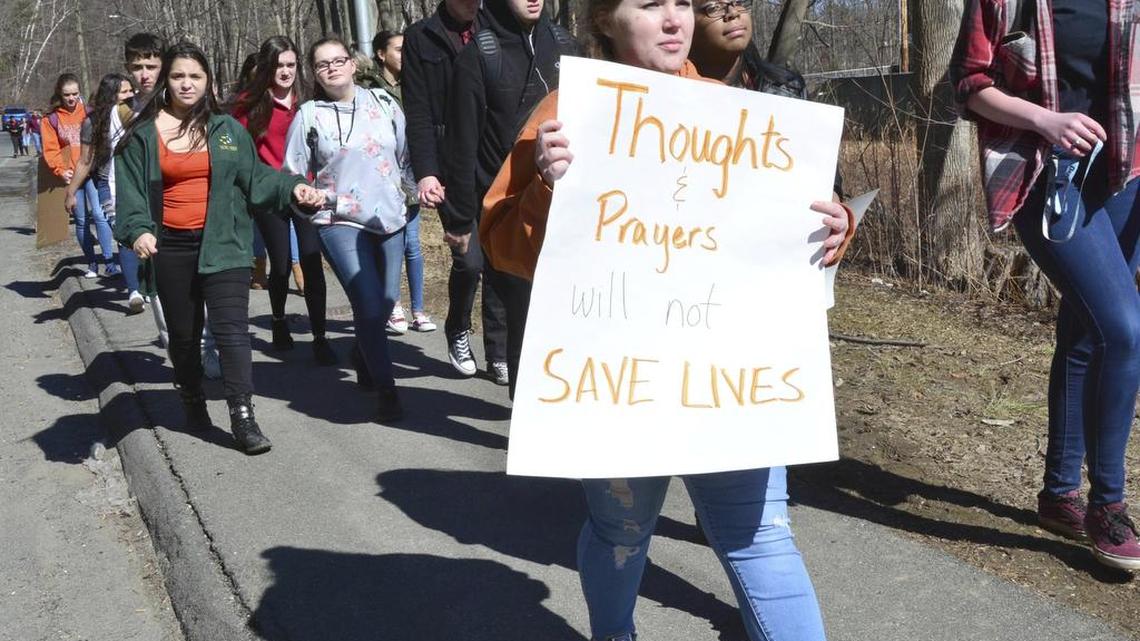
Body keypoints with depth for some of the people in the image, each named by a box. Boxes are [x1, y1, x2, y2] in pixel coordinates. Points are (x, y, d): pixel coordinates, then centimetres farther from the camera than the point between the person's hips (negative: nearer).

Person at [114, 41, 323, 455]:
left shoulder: (227, 129, 8)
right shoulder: (144, 134, 5)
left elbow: (254, 177, 9)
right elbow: (131, 189, 1)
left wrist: (292, 187, -8)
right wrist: (137, 230, -16)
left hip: (223, 246, -1)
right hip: (171, 250, 1)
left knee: (232, 328, -10)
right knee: (183, 333, 13)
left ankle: (243, 416, -8)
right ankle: (192, 402, 33)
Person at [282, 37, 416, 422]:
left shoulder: (383, 103, 5)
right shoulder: (310, 115, -1)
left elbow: (407, 154, 12)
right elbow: (293, 174, 3)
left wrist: (414, 188, 7)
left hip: (389, 218, 4)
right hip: (339, 222, -4)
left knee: (386, 302, 11)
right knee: (369, 305, -15)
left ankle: (367, 363, 38)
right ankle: (385, 390, -4)